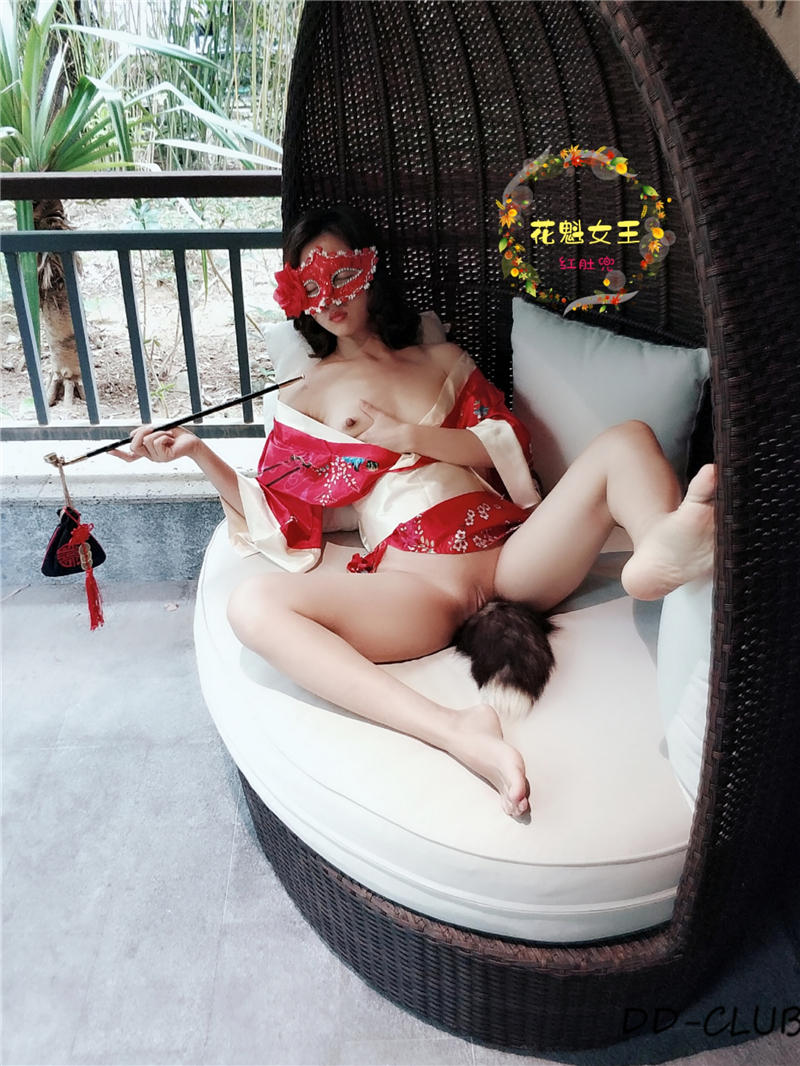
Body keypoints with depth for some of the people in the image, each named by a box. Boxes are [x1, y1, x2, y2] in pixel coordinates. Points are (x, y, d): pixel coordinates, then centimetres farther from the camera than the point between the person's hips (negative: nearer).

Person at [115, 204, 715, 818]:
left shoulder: (443, 361, 26)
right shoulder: (307, 398, 23)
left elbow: (509, 444, 10)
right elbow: (273, 517, 14)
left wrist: (404, 433, -2)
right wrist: (198, 453, 3)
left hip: (511, 553, 3)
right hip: (415, 580, -2)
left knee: (629, 440, -17)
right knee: (254, 605, -32)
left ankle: (660, 550, -52)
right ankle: (458, 733, -47)